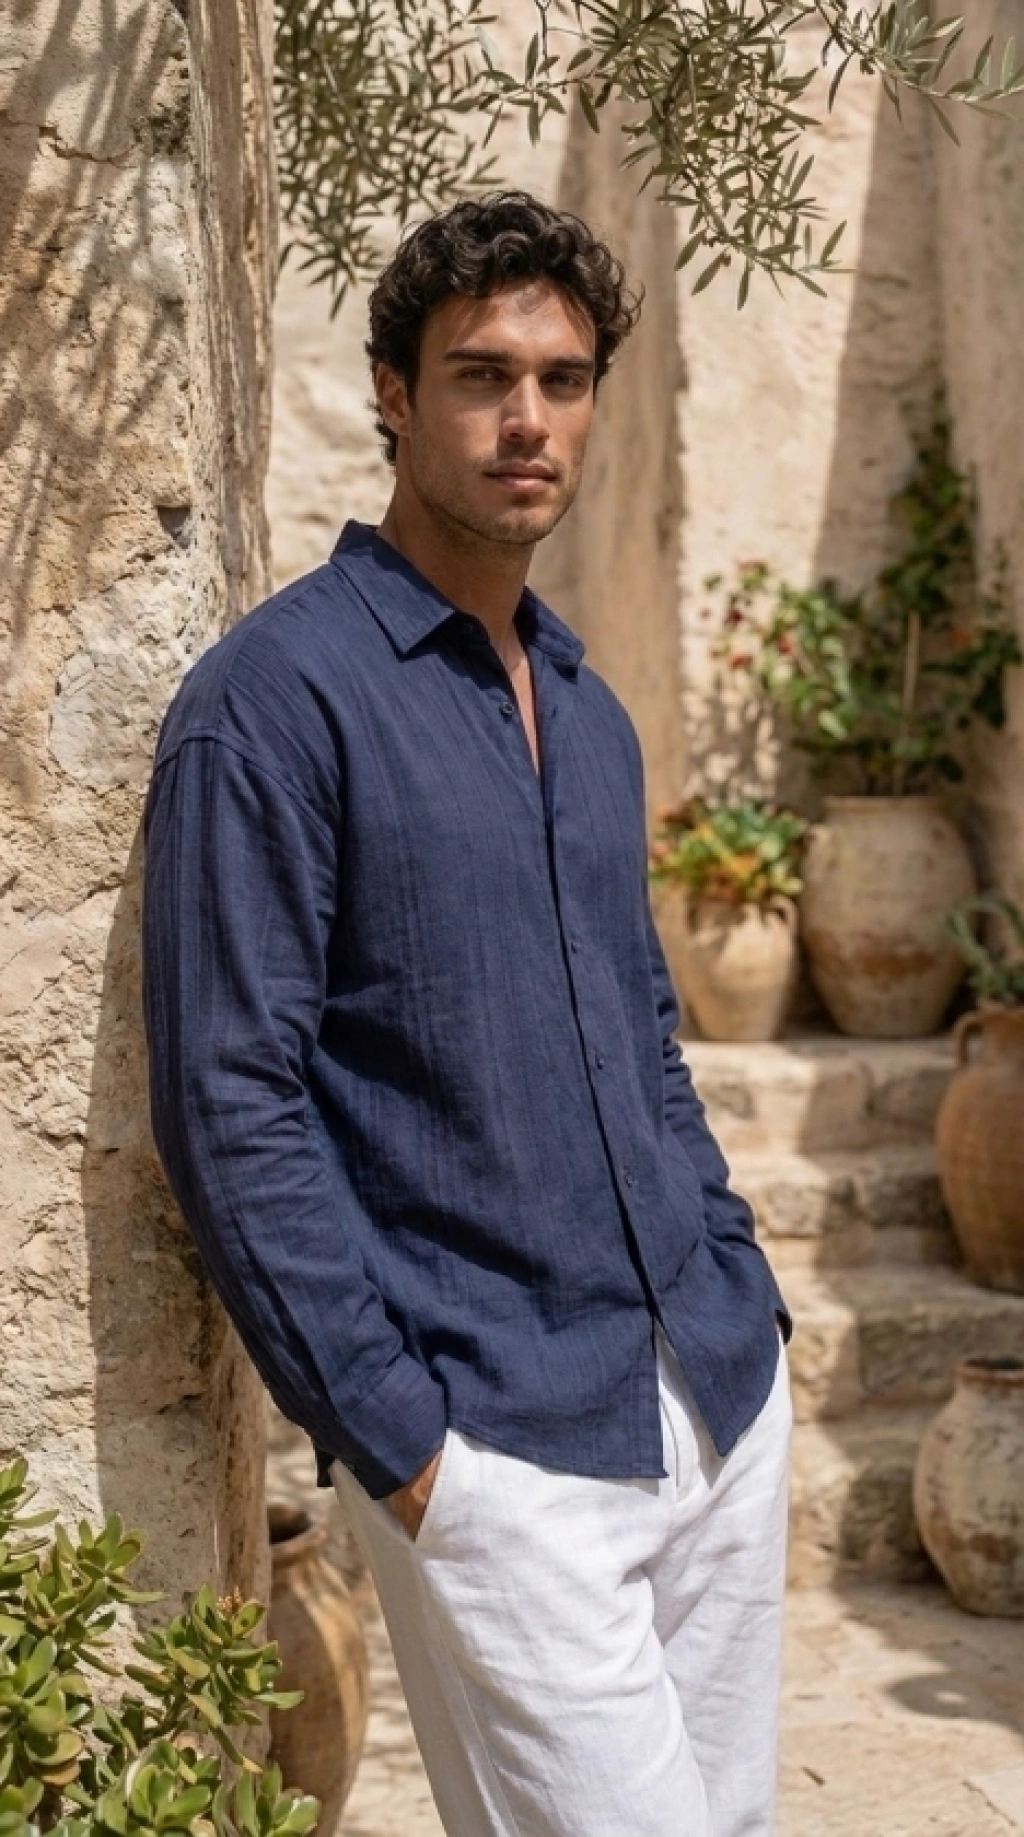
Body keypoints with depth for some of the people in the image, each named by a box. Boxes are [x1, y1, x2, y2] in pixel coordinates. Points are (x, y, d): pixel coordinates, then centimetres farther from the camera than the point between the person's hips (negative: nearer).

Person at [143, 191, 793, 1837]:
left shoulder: (587, 710, 13)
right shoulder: (276, 697, -10)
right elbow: (231, 1101, -14)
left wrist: (746, 1299, 12)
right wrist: (391, 1435, -15)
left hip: (724, 1400, 7)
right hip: (500, 1445, -7)